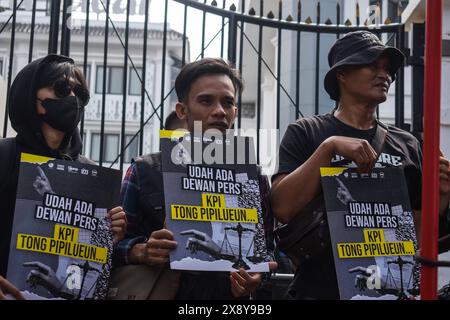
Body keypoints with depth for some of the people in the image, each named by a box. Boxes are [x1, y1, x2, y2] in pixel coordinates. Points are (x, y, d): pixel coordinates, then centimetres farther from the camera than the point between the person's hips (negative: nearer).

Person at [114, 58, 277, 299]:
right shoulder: (144, 172, 5)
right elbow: (114, 244, 5)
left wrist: (256, 276, -7)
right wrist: (143, 252, -13)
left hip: (229, 295, 2)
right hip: (159, 294, -1)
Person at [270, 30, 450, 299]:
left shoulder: (407, 144, 6)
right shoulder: (306, 133, -2)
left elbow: (420, 228, 9)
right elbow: (283, 209, -14)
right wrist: (329, 147, -21)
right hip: (321, 289, -3)